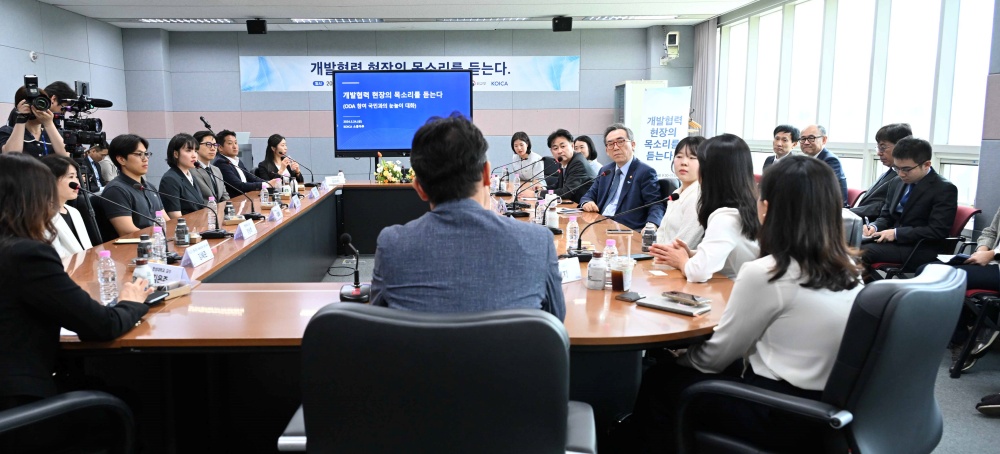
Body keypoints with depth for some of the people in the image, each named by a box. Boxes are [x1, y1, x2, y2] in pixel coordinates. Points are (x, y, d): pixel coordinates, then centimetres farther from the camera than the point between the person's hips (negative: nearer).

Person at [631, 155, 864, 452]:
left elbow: (716, 356, -9)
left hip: (780, 414, -8)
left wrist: (680, 356, 11)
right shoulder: (848, 269, 0)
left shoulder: (764, 273, -21)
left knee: (657, 382, 11)